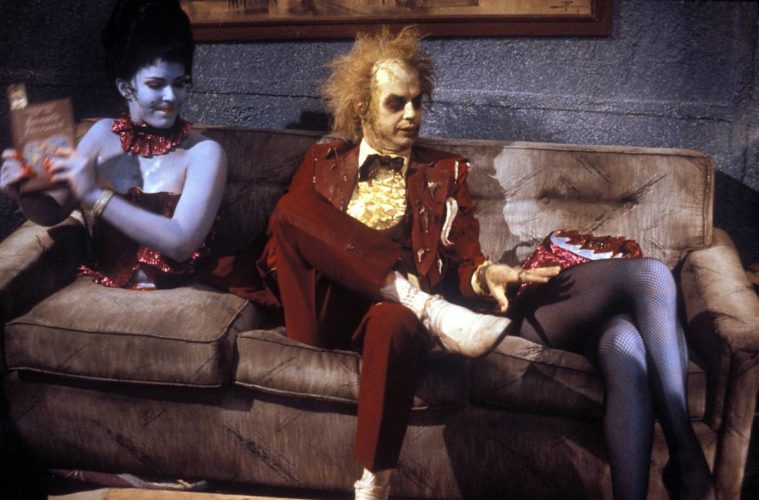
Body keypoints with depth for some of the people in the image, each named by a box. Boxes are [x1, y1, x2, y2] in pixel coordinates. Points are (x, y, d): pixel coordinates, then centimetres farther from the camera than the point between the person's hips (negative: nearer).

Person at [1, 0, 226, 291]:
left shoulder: (204, 152, -12)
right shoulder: (104, 133, 1)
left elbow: (181, 242, -23)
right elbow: (54, 212, 8)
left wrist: (94, 195, -26)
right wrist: (25, 194, -14)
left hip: (177, 293, -1)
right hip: (102, 286, 1)